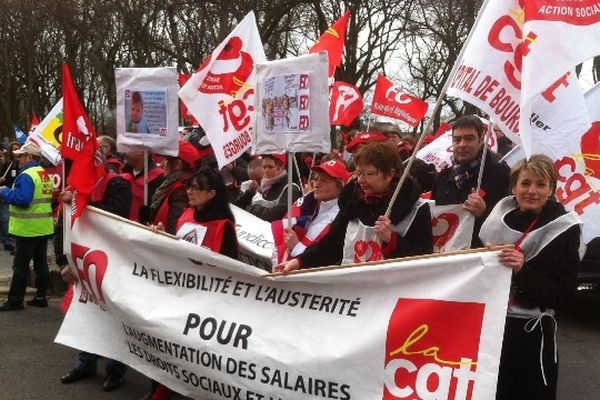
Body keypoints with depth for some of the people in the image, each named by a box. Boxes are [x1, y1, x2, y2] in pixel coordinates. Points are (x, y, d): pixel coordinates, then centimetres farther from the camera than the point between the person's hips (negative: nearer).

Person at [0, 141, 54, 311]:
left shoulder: (26, 176, -17)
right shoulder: (45, 175, 11)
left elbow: (21, 198, -28)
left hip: (27, 229, -8)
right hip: (44, 228, 8)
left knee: (20, 266, -1)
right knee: (41, 264, 12)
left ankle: (15, 300, 5)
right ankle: (41, 297, 17)